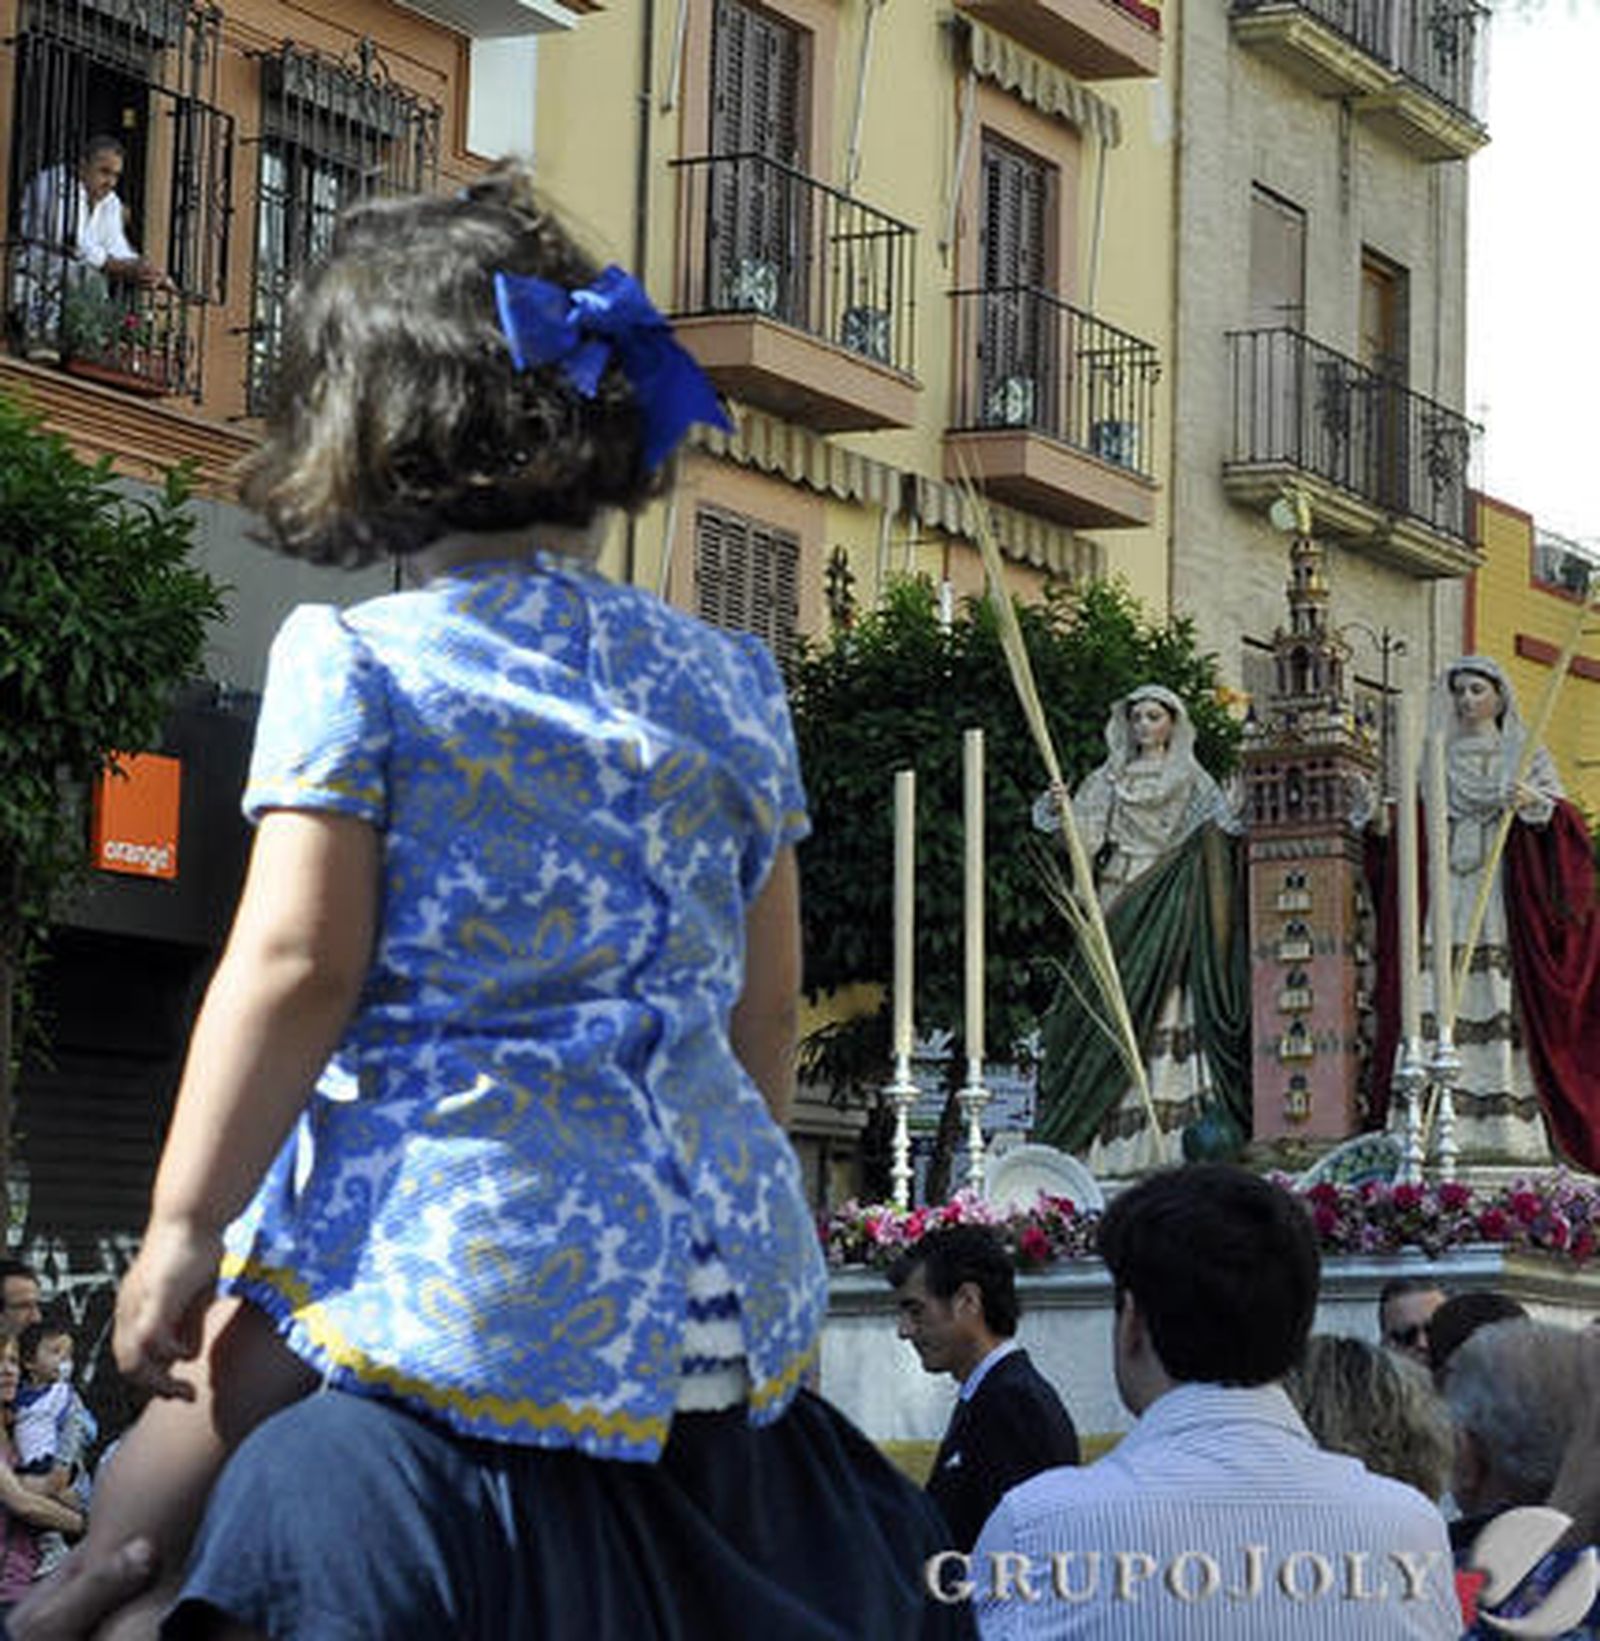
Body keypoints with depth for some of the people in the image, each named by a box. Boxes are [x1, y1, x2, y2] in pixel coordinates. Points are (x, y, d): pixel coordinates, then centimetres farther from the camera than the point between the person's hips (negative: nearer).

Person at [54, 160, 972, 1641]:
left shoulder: (353, 665, -5)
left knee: (141, 1513, 13)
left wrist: (183, 1227, -4)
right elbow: (764, 1004, 14)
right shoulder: (730, 682, 10)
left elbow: (295, 967, -11)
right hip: (717, 1274, 5)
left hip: (445, 1262, -5)